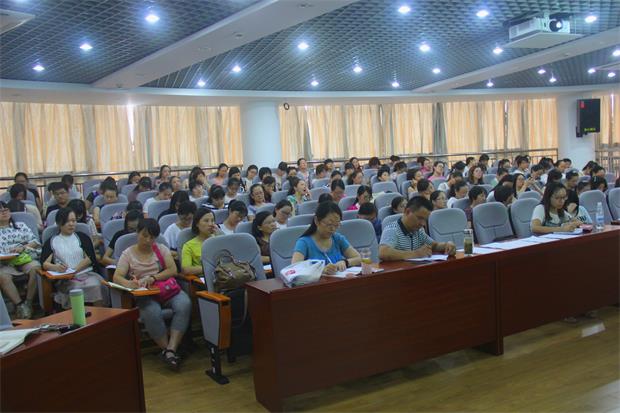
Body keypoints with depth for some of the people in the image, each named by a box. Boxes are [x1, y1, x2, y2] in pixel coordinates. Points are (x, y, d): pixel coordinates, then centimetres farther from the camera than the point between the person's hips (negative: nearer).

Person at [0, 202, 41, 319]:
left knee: (35, 269, -33)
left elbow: (35, 241, 12)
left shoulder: (21, 225, 20)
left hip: (25, 258, 1)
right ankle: (20, 305, -27)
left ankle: (29, 302, -20)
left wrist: (23, 247, -7)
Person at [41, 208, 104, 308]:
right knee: (76, 289, -34)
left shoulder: (82, 237, 19)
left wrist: (75, 269, -10)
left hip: (87, 273, 1)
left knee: (96, 285, -32)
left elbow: (90, 258, 5)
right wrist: (56, 267, -19)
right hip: (65, 279, -1)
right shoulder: (52, 242, 17)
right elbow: (44, 263, 4)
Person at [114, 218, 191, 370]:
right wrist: (128, 283, -29)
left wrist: (153, 277, -18)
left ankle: (171, 349, -31)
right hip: (144, 295, -2)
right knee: (152, 312, -36)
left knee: (184, 304, -30)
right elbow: (117, 277, -5)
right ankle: (166, 349, -18)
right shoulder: (128, 253, 7)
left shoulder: (162, 249, 11)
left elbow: (173, 270, -1)